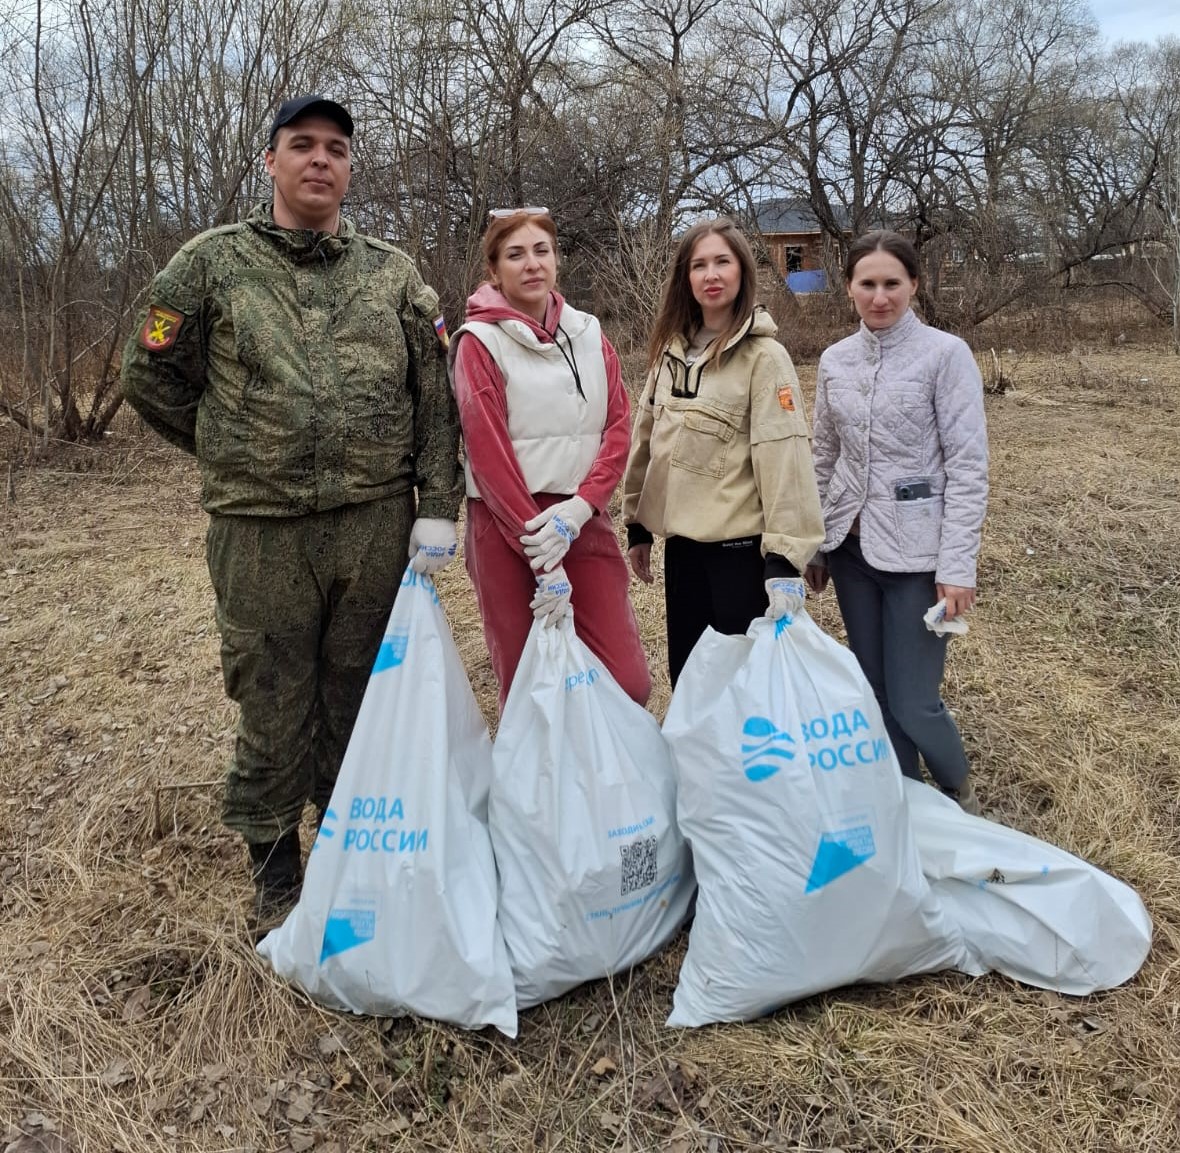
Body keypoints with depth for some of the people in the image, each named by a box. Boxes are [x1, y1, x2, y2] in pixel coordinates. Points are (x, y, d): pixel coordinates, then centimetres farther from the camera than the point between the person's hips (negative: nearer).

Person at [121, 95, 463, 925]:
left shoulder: (393, 274, 8)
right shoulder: (214, 263, 3)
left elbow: (435, 399, 5)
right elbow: (150, 375, 11)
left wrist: (437, 507, -2)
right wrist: (236, 452, 9)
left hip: (377, 525, 2)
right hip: (260, 531, -1)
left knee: (362, 702, 13)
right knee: (273, 710, 8)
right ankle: (277, 875, 26)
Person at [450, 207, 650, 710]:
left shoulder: (588, 334, 11)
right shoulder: (480, 342, -3)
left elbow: (618, 427, 4)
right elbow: (489, 455, -10)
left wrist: (578, 509, -13)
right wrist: (544, 563, -15)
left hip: (584, 523, 4)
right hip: (507, 527, -4)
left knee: (630, 683, -1)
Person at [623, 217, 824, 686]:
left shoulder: (764, 356, -11)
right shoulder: (670, 350, 8)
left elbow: (785, 457, -17)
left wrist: (785, 560, -22)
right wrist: (637, 526, 16)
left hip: (740, 545, -6)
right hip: (681, 541, 6)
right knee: (686, 676, 15)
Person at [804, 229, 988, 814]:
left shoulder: (946, 354, -8)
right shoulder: (834, 360, 7)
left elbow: (968, 467, -11)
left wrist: (958, 567, -16)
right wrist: (813, 545, 13)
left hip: (916, 551, -5)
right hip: (851, 546, 5)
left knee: (913, 701, -4)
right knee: (873, 691, 12)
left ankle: (958, 796, 26)